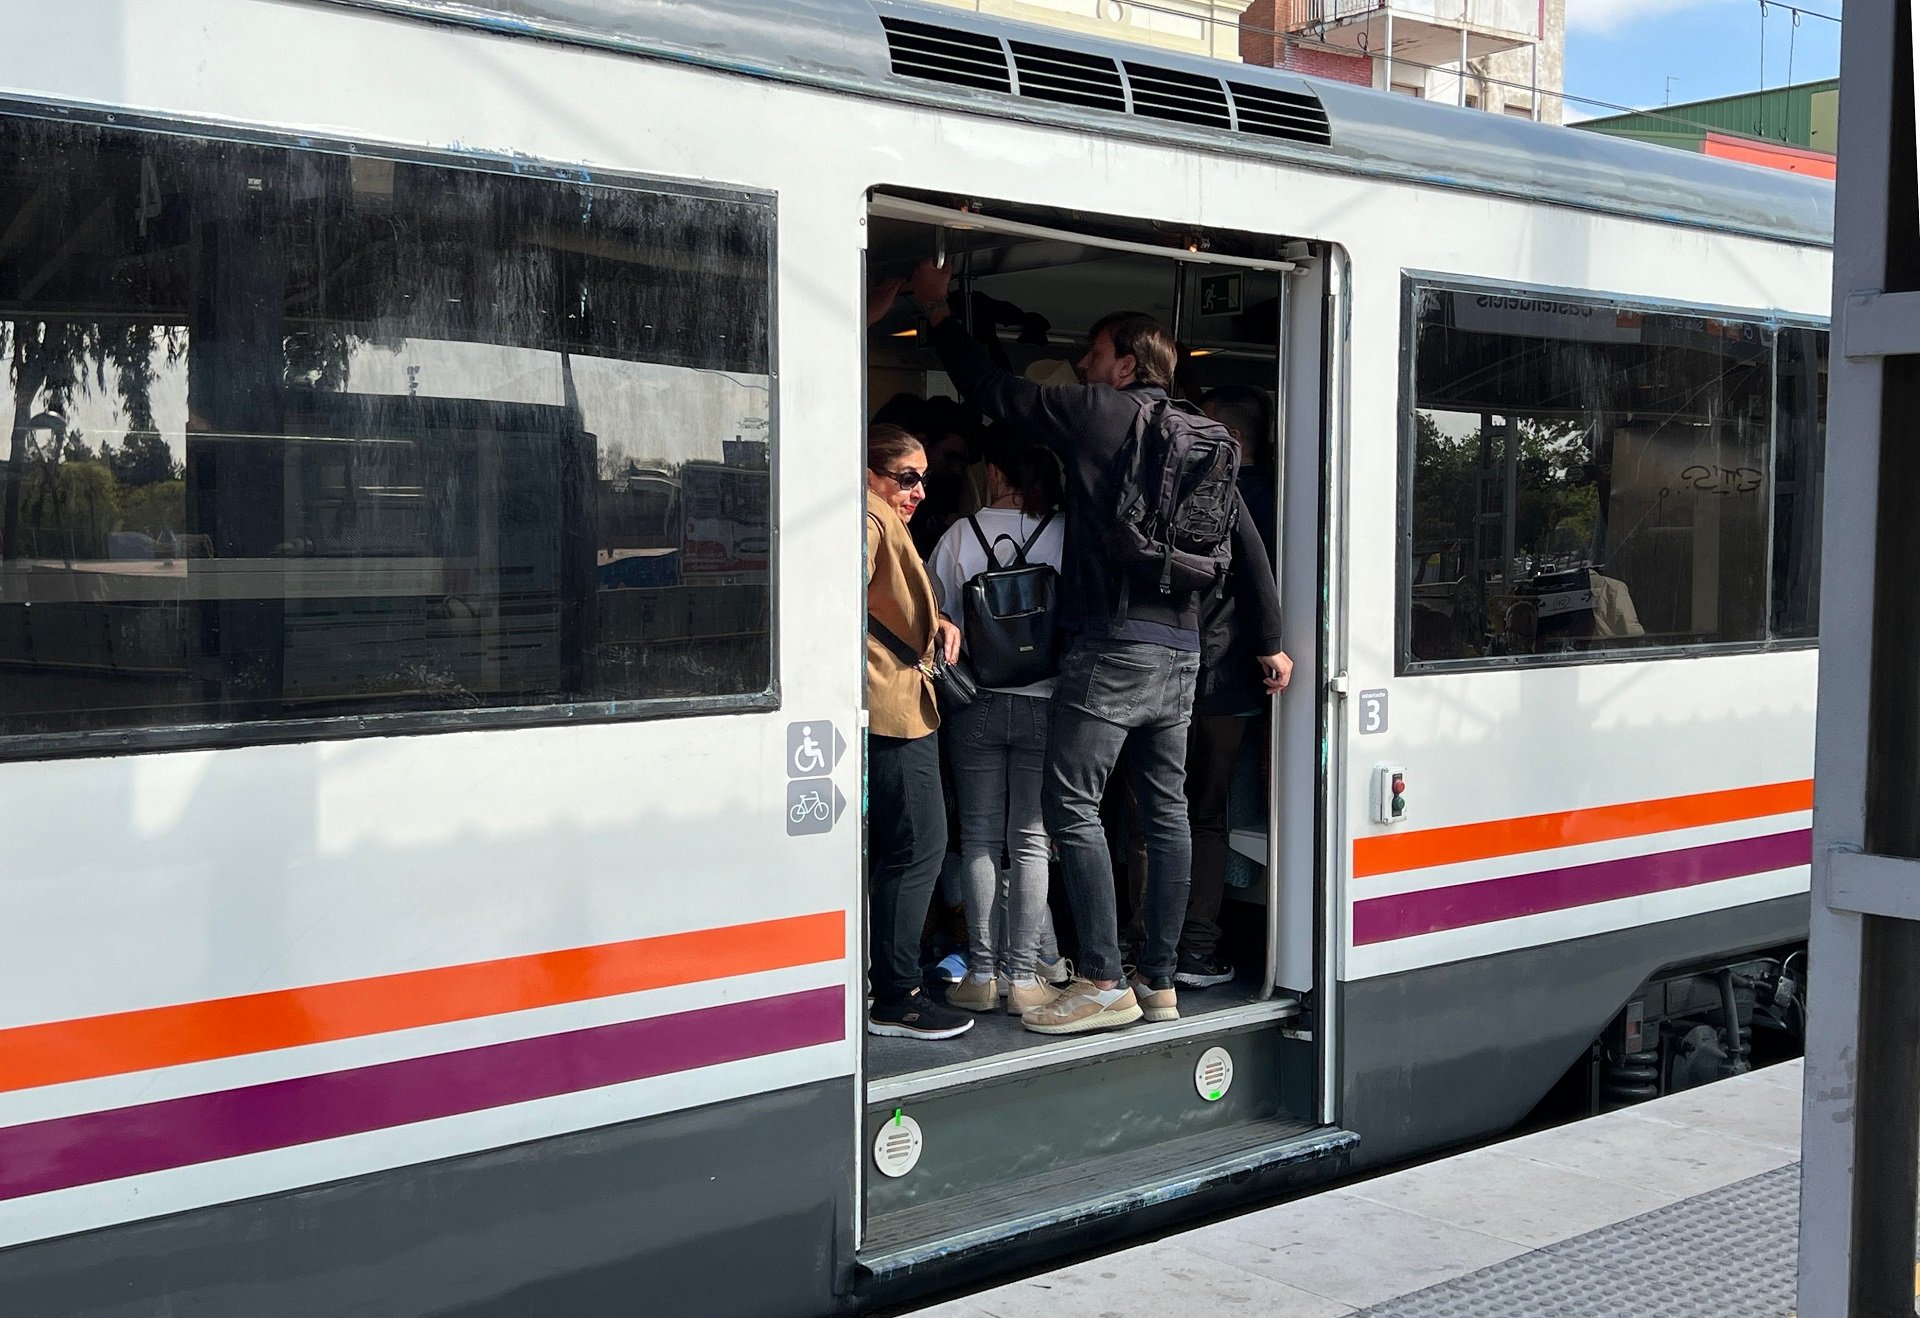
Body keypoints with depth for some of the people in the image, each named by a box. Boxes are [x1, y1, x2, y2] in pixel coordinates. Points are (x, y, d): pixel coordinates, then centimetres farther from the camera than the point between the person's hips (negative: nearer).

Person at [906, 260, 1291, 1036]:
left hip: (1114, 642, -8)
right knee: (1165, 809, 10)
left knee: (1071, 803, -6)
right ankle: (1158, 982, 15)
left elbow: (993, 392, 1)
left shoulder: (1096, 413, -4)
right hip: (1181, 645, 8)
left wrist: (938, 313, 14)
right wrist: (1272, 640, 21)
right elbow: (1246, 540, 16)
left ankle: (1104, 982, -9)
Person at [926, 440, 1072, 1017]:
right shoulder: (1066, 535, -4)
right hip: (1044, 703, 0)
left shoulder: (961, 533, -1)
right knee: (1030, 841, 5)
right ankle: (1024, 974, 5)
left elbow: (933, 615, 5)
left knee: (979, 839, 8)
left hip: (975, 705, 1)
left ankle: (982, 973, 9)